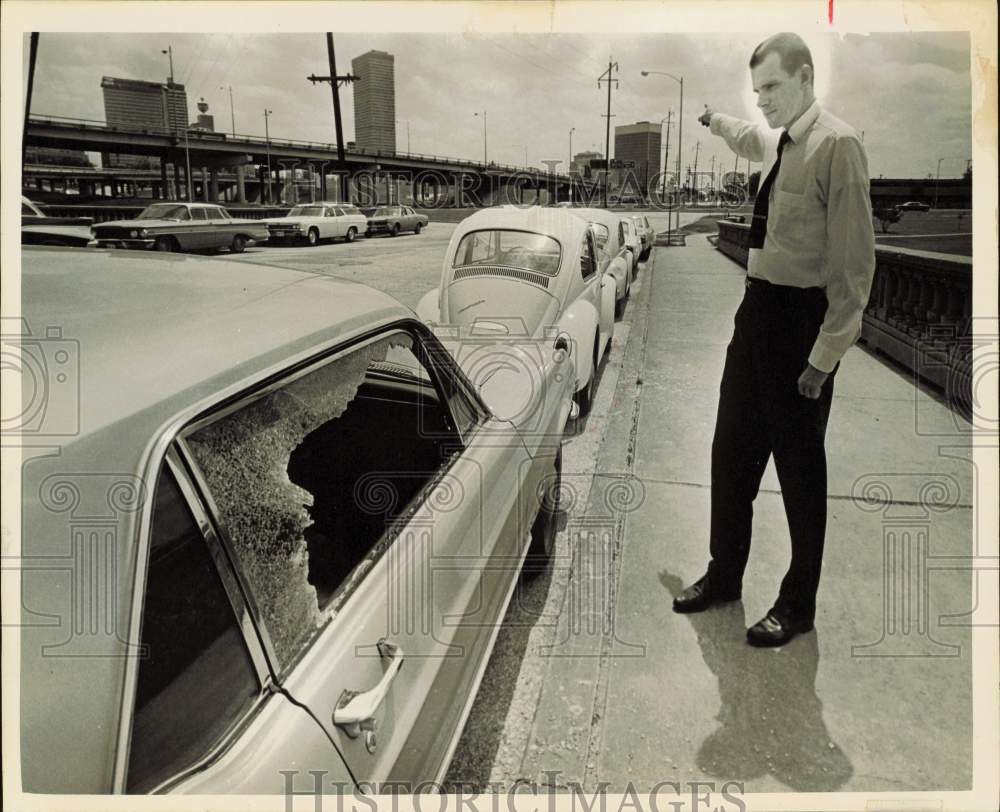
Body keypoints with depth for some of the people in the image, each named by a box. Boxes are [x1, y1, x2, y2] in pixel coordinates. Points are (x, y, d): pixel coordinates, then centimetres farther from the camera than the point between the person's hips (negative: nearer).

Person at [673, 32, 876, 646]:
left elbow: (853, 261, -19)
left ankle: (799, 604, 22)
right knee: (732, 451, 13)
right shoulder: (780, 141, 11)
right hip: (758, 308, 8)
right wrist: (713, 120, 48)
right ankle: (724, 575, 31)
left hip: (801, 318, -8)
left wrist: (826, 355, -20)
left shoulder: (836, 144, -14)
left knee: (799, 464, 3)